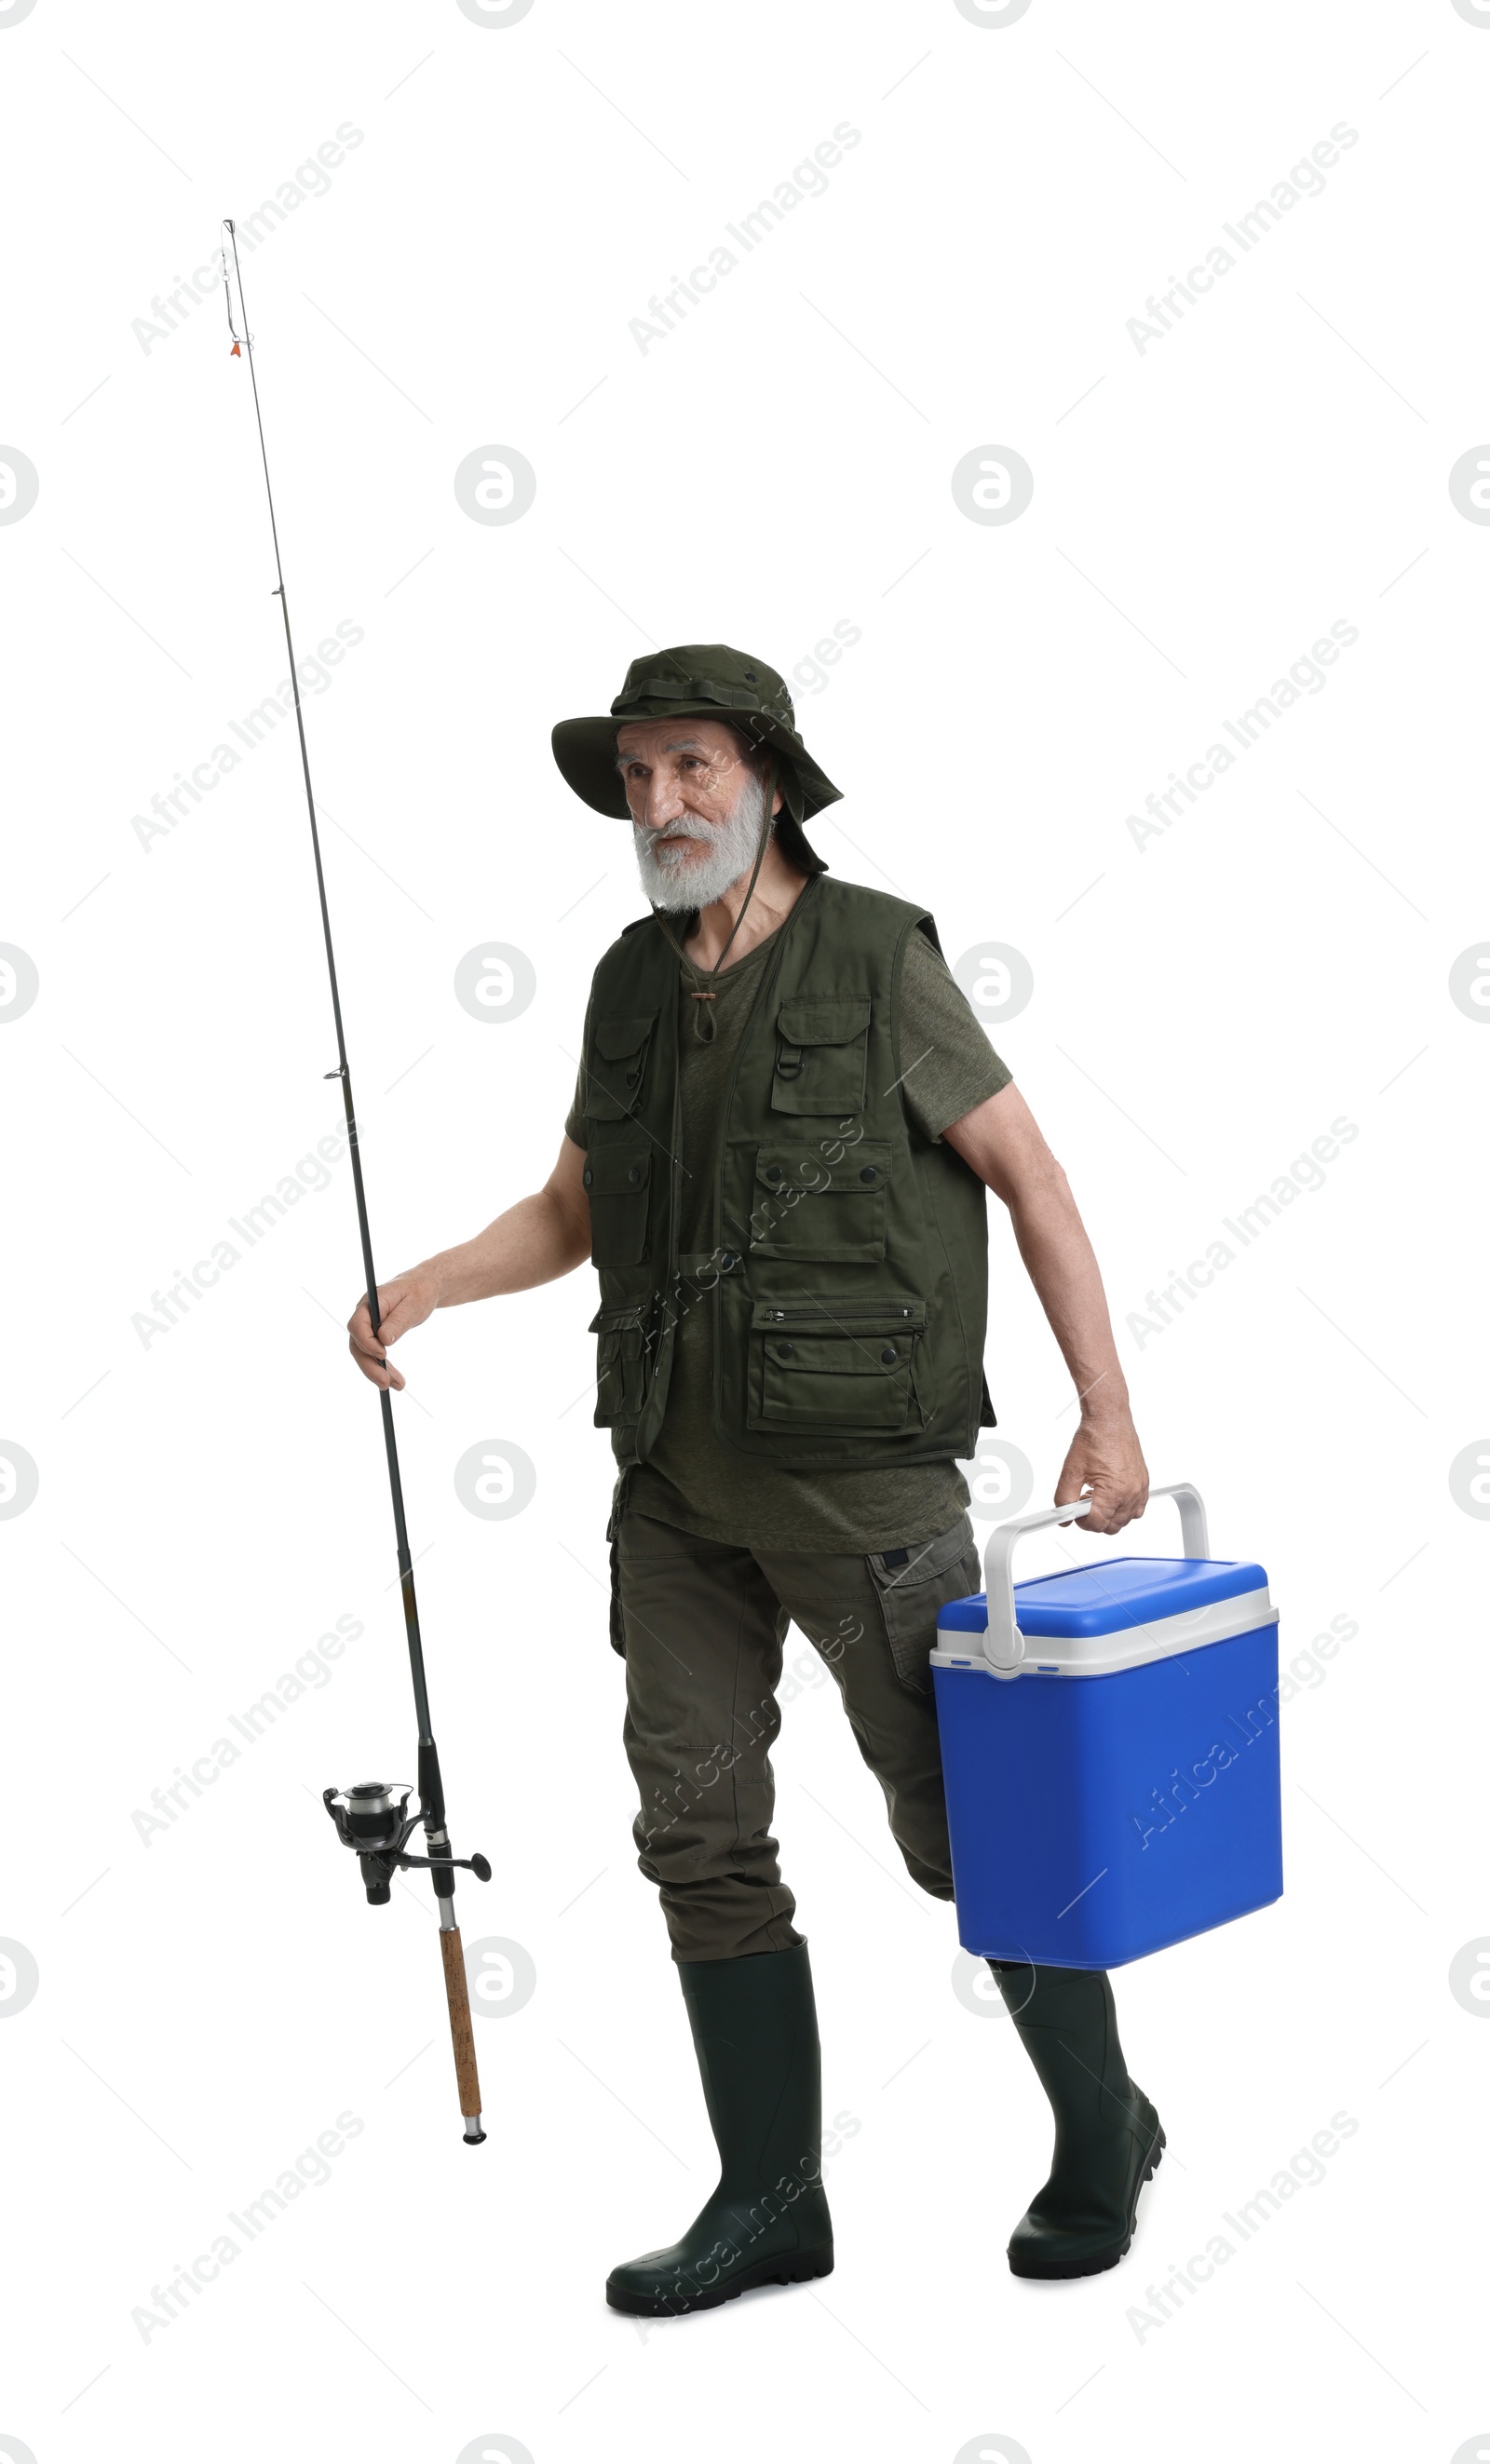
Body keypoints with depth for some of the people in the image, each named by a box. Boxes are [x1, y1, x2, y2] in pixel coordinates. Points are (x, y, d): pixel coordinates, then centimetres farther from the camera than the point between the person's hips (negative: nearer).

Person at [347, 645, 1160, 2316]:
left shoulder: (878, 960, -9)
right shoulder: (634, 984, 7)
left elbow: (1030, 1178, -6)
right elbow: (570, 1214, 15)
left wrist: (1107, 1408, -12)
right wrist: (415, 1290, -2)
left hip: (861, 1473, -6)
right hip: (681, 1483, 6)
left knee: (966, 1818, 3)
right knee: (699, 1831, 6)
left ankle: (1102, 2135, 25)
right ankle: (769, 2198, 18)